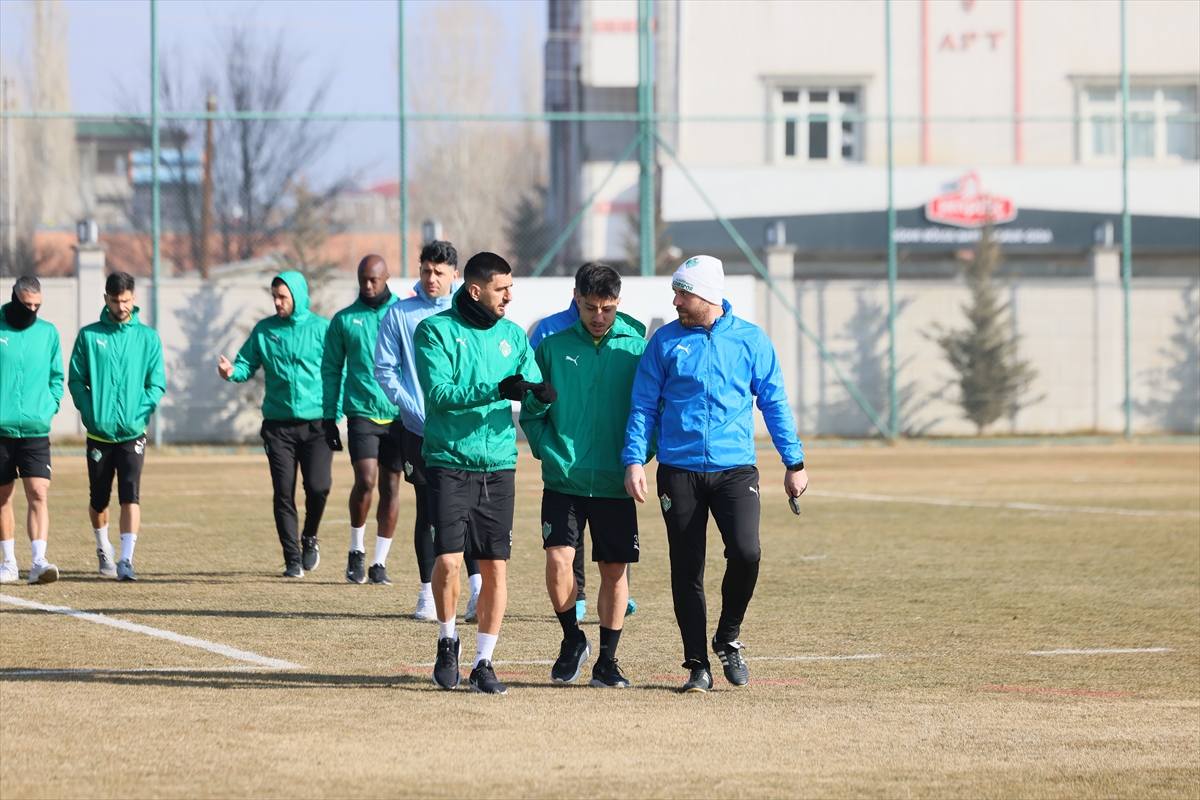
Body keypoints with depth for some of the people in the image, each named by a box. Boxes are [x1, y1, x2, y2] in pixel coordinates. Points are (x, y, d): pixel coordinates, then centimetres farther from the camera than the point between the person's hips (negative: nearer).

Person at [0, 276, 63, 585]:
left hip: (36, 431, 0)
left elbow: (57, 377, 15)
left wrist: (50, 406, 0)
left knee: (38, 494, -13)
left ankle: (39, 561, -17)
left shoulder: (48, 333, 8)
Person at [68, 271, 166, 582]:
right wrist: (89, 413, -11)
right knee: (99, 500, 11)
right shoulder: (89, 335, 3)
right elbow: (76, 380, 1)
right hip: (98, 433, 1)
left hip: (132, 433, -1)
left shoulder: (148, 337, 3)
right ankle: (103, 548, 35)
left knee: (130, 496, -13)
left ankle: (126, 560, -13)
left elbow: (157, 384, 1)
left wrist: (139, 414, -12)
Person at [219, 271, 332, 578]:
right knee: (284, 493, 0)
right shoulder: (264, 330, 7)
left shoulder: (322, 329, 1)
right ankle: (292, 558, 9)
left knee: (318, 485, -14)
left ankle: (310, 537, 14)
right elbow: (247, 365, 6)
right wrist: (232, 371, -17)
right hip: (278, 423, 2)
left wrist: (334, 412, -8)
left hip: (316, 423, -2)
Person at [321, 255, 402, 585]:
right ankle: (356, 550, 6)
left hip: (398, 414, 1)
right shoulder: (344, 320, 7)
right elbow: (331, 370, 9)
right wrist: (330, 418, 4)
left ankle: (379, 563, 9)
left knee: (390, 487, 2)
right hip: (362, 412, -1)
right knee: (366, 480, -15)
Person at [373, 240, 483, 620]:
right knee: (427, 510, 5)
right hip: (418, 431, 1)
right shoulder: (399, 314, 5)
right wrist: (415, 410, -9)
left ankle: (478, 589, -9)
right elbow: (384, 369, 3)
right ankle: (427, 593, 11)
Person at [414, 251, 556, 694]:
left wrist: (539, 395, -17)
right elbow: (439, 393, -14)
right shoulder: (437, 330, -3)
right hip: (449, 462, -4)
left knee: (495, 567, 1)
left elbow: (531, 398, 7)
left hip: (499, 464, 4)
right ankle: (447, 642, 13)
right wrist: (495, 391, -24)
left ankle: (484, 662, 10)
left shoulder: (512, 336, 11)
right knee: (448, 559, -12)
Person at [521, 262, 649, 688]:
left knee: (614, 571, 5)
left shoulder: (637, 348, 1)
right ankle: (572, 638, 10)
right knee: (558, 559, -13)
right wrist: (552, 455, -7)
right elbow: (531, 414, 7)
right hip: (564, 480, 0)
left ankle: (607, 659, 17)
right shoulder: (553, 347, 3)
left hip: (615, 484, 0)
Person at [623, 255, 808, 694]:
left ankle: (728, 638, 6)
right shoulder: (665, 341, 4)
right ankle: (697, 666, 11)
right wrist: (634, 460, -6)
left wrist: (794, 463, 5)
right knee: (686, 570, 1)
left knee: (746, 552, -19)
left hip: (735, 468, -1)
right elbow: (643, 406, 5)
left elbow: (774, 403, 9)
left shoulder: (751, 340, 4)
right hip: (679, 471, 1)